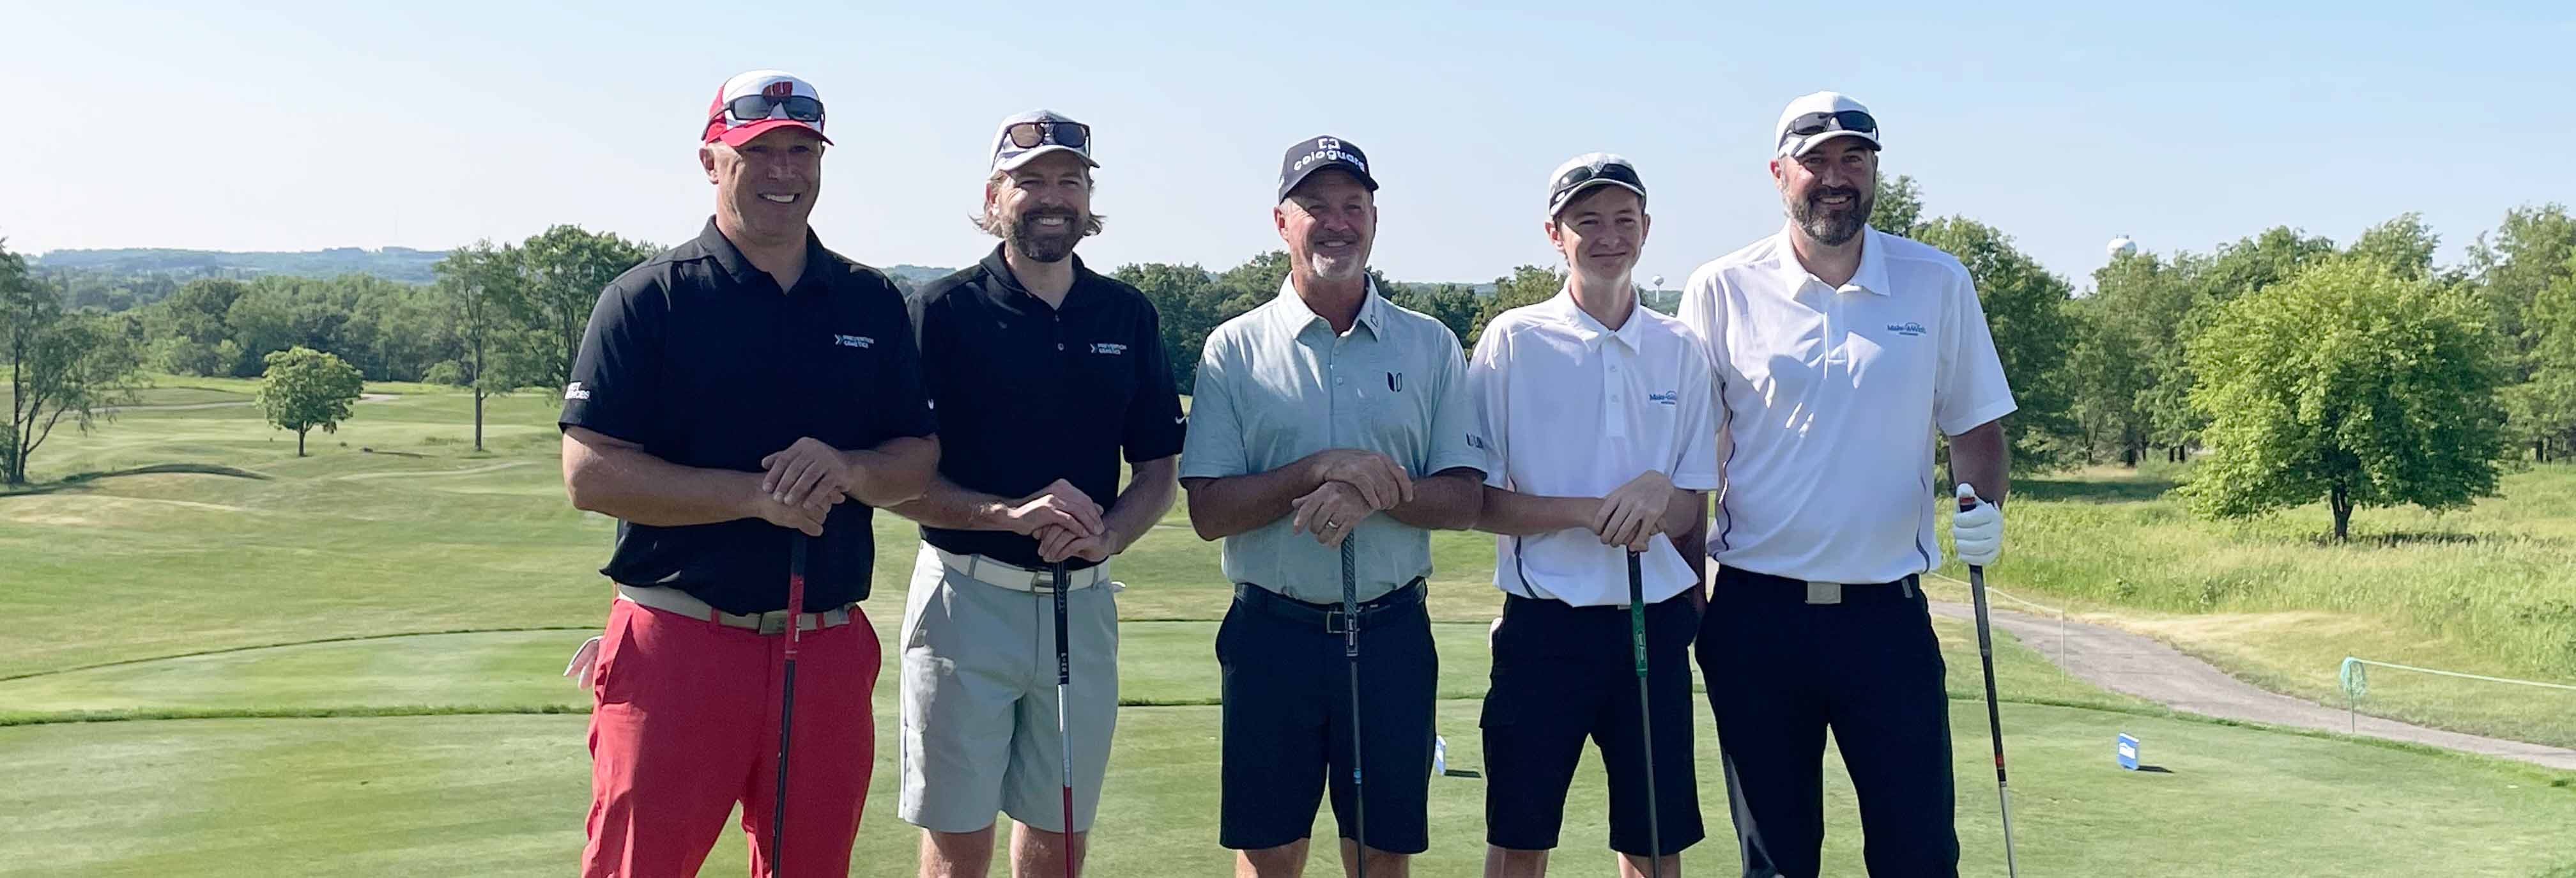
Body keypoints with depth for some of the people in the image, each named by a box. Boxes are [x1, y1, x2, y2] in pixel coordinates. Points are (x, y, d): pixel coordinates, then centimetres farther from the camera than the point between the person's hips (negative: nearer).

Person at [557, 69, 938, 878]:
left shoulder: (873, 303, 10)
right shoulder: (648, 299, -2)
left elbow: (919, 459, 10)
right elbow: (591, 474, -9)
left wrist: (846, 470, -12)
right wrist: (756, 493, -17)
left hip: (829, 648, 4)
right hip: (678, 643, -3)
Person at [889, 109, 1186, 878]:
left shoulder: (1129, 317, 7)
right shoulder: (942, 312, -4)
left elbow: (1159, 468, 10)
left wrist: (1106, 536, -9)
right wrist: (1011, 514, -20)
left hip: (1084, 603, 4)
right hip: (967, 597, -3)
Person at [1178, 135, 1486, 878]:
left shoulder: (1431, 346, 6)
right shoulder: (1235, 349, 2)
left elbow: (1464, 502, 1)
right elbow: (1208, 511, -4)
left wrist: (1370, 495, -17)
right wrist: (1322, 468, -18)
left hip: (1392, 634, 1)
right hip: (1273, 632, -1)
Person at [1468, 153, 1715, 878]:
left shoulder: (1681, 350, 6)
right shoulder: (1513, 340, -3)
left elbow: (1690, 509, 8)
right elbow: (1478, 502, -5)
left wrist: (1657, 493, -15)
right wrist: (1593, 510, -18)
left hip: (1656, 623, 3)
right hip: (1545, 626, -2)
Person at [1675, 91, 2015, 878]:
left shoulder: (1938, 284, 2)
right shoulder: (1722, 291, -1)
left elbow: (1974, 423, 10)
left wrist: (1984, 504, -11)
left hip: (1887, 608, 1)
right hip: (1757, 610, 0)